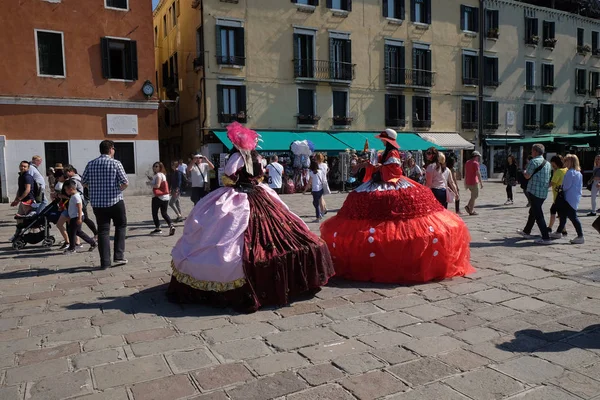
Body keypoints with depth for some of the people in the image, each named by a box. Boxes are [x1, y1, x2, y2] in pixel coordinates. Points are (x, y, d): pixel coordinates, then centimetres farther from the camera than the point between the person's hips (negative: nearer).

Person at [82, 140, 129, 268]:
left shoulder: (91, 164, 4)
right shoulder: (115, 163, -8)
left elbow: (84, 182, 8)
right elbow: (125, 183, -13)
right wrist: (118, 190, 6)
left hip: (97, 202, 3)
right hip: (115, 201, -3)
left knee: (103, 230, 7)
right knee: (120, 226, 14)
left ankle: (105, 261, 7)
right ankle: (119, 256, 7)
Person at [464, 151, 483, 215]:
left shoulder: (467, 163, 12)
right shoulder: (475, 163, -12)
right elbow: (478, 174, -16)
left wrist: (465, 184, 21)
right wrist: (481, 183, -11)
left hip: (468, 182, 8)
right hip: (474, 182, -8)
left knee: (474, 195, 20)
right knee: (474, 197, 1)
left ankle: (468, 206, 7)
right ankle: (471, 211, 3)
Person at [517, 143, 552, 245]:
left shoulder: (534, 161, -11)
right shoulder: (547, 163, 13)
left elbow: (527, 176, -11)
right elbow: (548, 178, 17)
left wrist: (524, 172, 9)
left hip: (534, 191, -8)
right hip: (544, 193, 8)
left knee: (538, 215, -7)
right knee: (533, 212, 22)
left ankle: (546, 238, -11)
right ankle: (526, 231, 37)